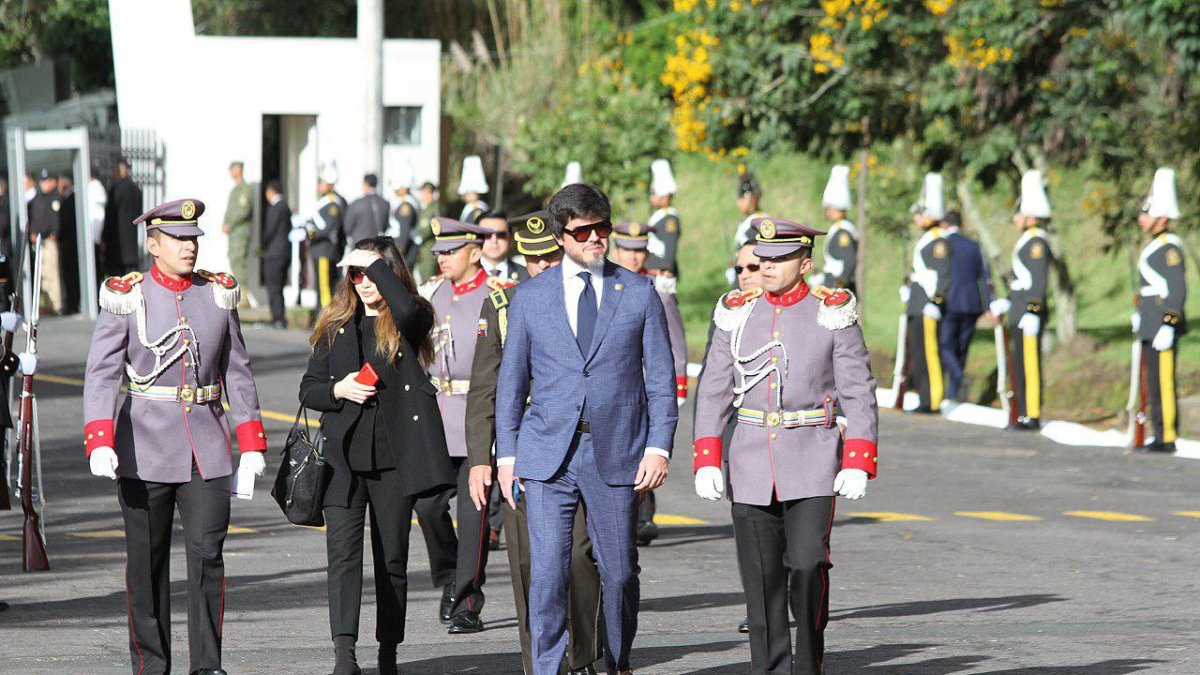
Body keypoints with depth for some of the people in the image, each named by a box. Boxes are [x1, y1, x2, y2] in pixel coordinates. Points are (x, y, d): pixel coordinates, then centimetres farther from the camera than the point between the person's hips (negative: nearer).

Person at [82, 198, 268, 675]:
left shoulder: (218, 295, 7)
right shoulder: (126, 298, -3)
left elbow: (237, 372, 12)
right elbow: (101, 373, -10)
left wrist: (251, 444, 8)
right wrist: (99, 443, -23)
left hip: (207, 451, 2)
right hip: (145, 450, -2)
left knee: (208, 552, -6)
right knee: (147, 561, 5)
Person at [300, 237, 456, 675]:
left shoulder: (407, 322, 3)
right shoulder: (335, 327, 13)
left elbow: (406, 309, -24)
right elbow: (309, 389, 14)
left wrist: (376, 264, -13)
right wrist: (338, 391, -7)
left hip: (393, 456, -2)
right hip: (343, 455, 2)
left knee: (392, 559, 6)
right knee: (343, 552, -13)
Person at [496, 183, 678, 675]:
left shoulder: (639, 293, 5)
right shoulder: (531, 297, 7)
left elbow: (661, 379, 5)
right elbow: (511, 381, 11)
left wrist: (658, 447, -4)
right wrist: (506, 454, 5)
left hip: (616, 454, 0)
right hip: (547, 455, 0)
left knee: (619, 570, 7)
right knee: (547, 571, -9)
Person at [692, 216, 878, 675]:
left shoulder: (832, 313, -2)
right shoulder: (737, 314, 6)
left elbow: (858, 392, -1)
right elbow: (713, 392, 8)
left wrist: (858, 463, -9)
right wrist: (706, 462, 0)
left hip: (813, 463, -3)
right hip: (752, 464, 3)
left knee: (809, 565, -14)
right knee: (761, 580, 2)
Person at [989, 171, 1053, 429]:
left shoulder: (1037, 241, -13)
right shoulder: (1029, 240, 18)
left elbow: (1039, 281, -19)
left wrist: (1031, 312, -22)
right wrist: (1004, 304, 26)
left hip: (1029, 313, -10)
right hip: (1020, 314, 10)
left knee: (1029, 364, -8)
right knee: (1021, 365, 11)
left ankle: (1032, 416, -6)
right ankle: (1025, 415, 15)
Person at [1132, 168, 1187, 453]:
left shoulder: (1170, 247, -15)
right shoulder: (1155, 244, 15)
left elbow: (1177, 290, -19)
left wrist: (1168, 326, -22)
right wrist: (1139, 313, 27)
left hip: (1164, 328, -10)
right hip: (1151, 327, 10)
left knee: (1163, 382, -7)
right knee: (1154, 382, 12)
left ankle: (1167, 438, -4)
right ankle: (1160, 434, 17)